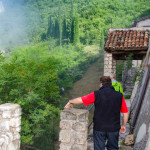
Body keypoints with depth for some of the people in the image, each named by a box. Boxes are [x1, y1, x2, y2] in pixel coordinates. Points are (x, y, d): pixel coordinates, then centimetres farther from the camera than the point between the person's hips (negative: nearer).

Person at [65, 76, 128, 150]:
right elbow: (125, 113, 2)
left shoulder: (96, 94, -9)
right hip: (114, 128, 2)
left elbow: (80, 100, -6)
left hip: (99, 128, -2)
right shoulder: (119, 96, -2)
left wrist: (70, 102, 13)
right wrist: (123, 125, 15)